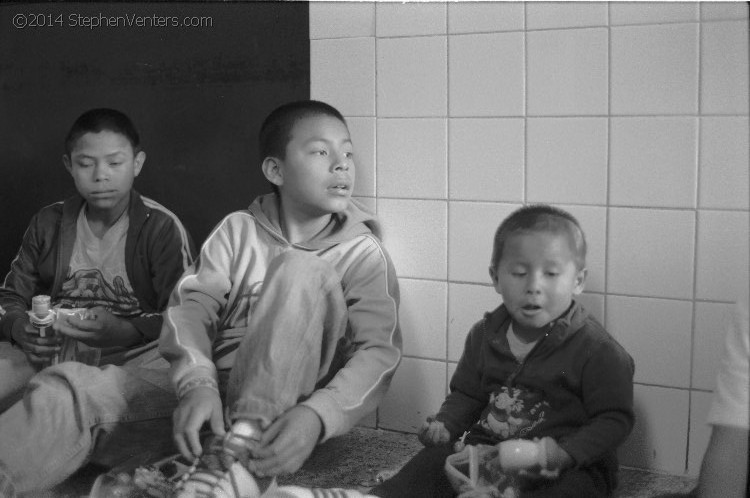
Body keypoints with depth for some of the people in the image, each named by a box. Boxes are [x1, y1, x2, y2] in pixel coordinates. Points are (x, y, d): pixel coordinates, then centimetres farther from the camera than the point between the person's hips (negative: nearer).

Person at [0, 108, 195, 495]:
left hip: (129, 356, -4)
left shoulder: (161, 227, 1)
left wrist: (125, 330, -23)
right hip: (50, 352, 5)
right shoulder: (48, 223, 16)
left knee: (65, 389, -39)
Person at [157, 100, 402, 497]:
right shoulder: (238, 230, 8)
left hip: (294, 402, -1)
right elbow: (191, 304, -6)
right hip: (225, 387, 1)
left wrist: (317, 416, -33)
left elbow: (379, 352, -12)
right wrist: (197, 382, -29)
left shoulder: (363, 253, 1)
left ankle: (241, 453, -37)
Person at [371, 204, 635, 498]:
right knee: (432, 461, -11)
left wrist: (565, 453, -25)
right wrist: (445, 425, -1)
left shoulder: (598, 350, -9)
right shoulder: (485, 334, 9)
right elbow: (466, 394, 20)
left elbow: (614, 420, -9)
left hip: (570, 466, -6)